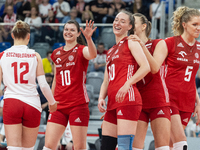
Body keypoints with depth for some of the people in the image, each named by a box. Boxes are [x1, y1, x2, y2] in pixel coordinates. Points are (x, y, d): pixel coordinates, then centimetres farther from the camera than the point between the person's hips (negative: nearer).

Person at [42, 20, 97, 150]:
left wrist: (89, 38, -46)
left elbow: (93, 55, -27)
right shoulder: (56, 53, 14)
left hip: (78, 104, -5)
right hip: (59, 105, 5)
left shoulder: (81, 50, -2)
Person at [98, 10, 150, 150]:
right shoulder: (111, 51, 26)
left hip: (127, 98, -8)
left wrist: (127, 85, -19)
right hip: (113, 102, 8)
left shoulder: (131, 42, 3)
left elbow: (146, 67, -10)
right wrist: (101, 98, 5)